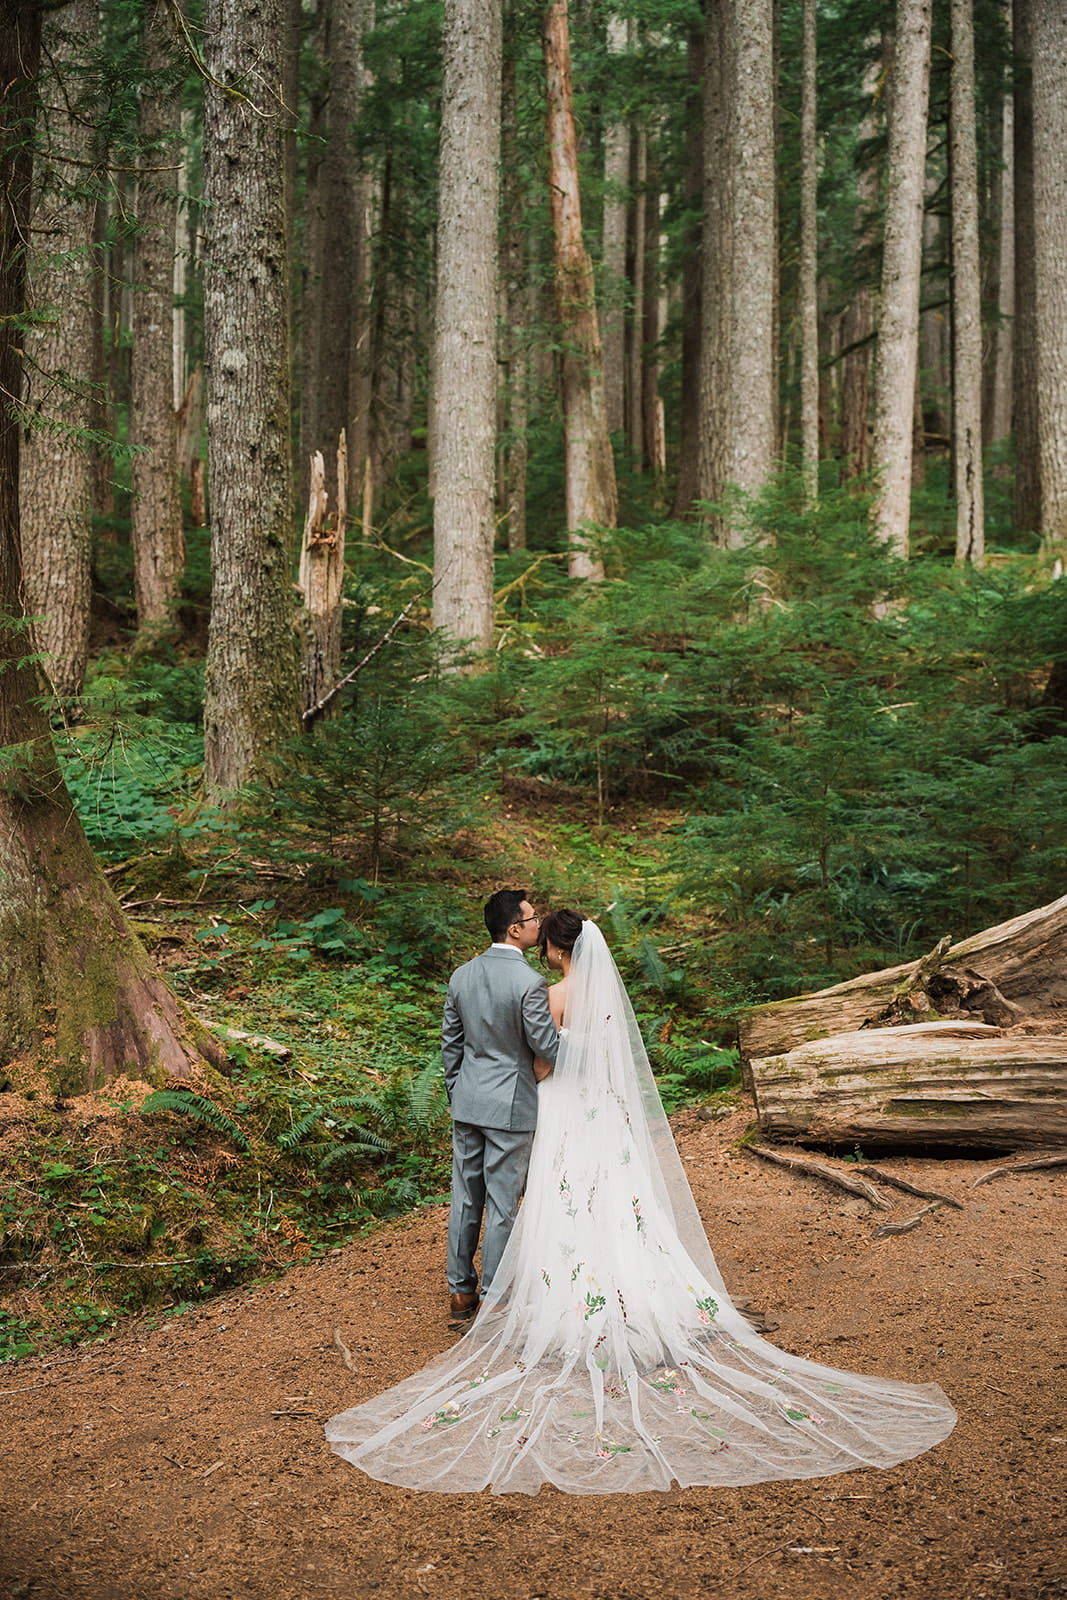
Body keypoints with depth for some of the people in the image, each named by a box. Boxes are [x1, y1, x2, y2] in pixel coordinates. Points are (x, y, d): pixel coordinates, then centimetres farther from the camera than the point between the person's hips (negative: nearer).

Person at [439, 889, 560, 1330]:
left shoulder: (461, 977, 2)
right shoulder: (530, 983, -19)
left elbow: (450, 1044, 10)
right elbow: (548, 1049, -15)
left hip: (468, 1101, 6)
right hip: (511, 1106, -6)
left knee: (465, 1199, 14)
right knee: (502, 1206, 4)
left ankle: (460, 1294, 23)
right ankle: (492, 1301, 12)